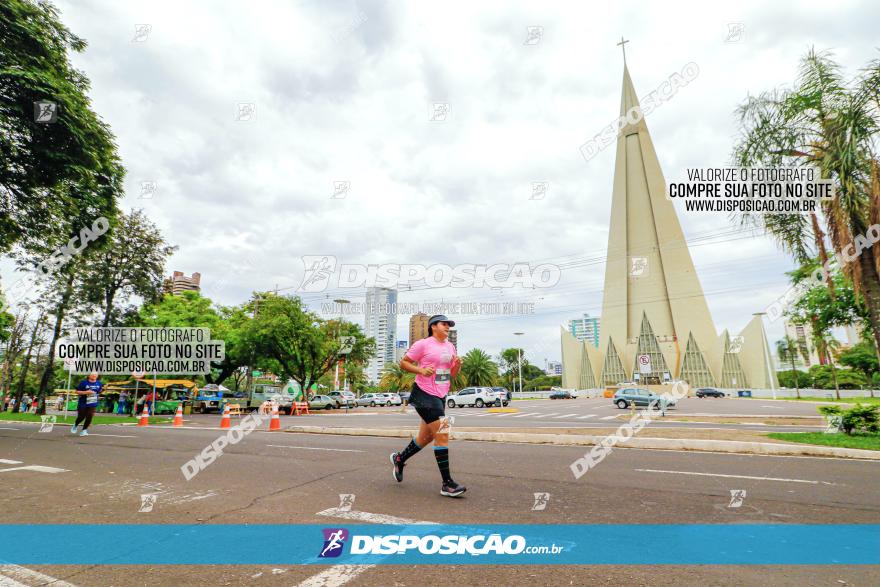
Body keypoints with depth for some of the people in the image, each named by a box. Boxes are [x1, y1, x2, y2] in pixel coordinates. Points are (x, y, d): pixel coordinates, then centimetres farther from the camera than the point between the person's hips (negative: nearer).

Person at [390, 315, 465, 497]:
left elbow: (452, 374, 17)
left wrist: (458, 365, -4)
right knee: (442, 435, -12)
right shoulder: (423, 344, -8)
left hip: (440, 397, 8)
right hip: (425, 395, -8)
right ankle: (447, 484, -4)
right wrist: (421, 370, -18)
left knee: (426, 437, 18)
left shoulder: (450, 346, 13)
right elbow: (403, 363, -4)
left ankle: (399, 459, 41)